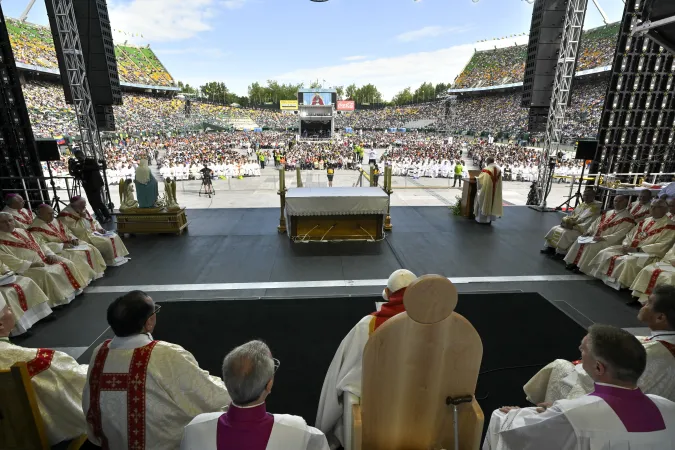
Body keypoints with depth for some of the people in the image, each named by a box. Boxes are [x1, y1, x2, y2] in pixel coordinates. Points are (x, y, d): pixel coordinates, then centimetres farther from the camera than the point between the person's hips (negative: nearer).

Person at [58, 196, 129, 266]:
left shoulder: (83, 210, 9)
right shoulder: (66, 215, -16)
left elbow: (93, 221, 17)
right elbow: (75, 230, -24)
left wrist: (99, 228, 1)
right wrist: (81, 218, -23)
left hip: (93, 232, 9)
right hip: (84, 236, -9)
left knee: (114, 236, -2)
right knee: (106, 242, -24)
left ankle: (118, 256, 0)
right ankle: (111, 260, -7)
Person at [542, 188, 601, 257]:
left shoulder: (595, 209, -12)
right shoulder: (582, 205, 13)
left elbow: (587, 225, -21)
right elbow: (572, 215, 19)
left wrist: (573, 226, -24)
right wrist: (566, 221, -3)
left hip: (581, 231, -8)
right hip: (571, 225, 8)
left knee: (566, 233, -32)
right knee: (554, 229, -8)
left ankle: (561, 252, -22)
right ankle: (550, 247, -5)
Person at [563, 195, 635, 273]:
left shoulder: (627, 219, -8)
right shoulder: (608, 213, 16)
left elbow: (620, 234, -19)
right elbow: (596, 222, 19)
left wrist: (603, 238, -26)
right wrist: (589, 231, 1)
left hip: (608, 241, -8)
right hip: (595, 236, 8)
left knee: (592, 246, -30)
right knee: (579, 241, -10)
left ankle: (582, 267, -23)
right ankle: (574, 262, -10)